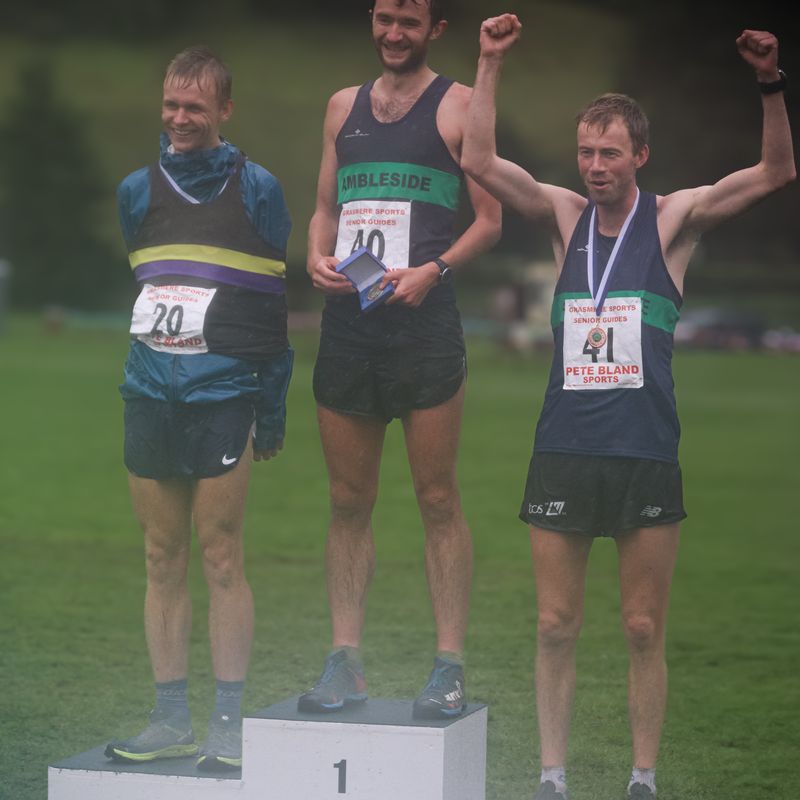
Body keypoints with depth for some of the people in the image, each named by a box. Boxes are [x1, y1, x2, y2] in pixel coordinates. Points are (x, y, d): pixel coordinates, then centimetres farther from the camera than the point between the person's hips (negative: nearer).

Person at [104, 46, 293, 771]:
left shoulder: (255, 189, 0)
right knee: (163, 560, 6)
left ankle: (230, 726, 0)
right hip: (150, 397, 4)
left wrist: (272, 411, -1)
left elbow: (271, 304, 1)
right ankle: (171, 721, 12)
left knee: (221, 557, -5)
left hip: (223, 397, -4)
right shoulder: (138, 190, 11)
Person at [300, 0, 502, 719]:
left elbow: (490, 219, 1)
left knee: (437, 497, -4)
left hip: (423, 321, -5)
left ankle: (450, 666, -2)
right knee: (349, 499, 6)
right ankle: (345, 662, 10)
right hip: (346, 319, 5)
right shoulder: (344, 106, 18)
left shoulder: (458, 107, 3)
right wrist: (317, 256, 2)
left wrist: (433, 271, -14)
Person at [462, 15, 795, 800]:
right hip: (562, 452, 2)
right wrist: (490, 66, -9)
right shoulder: (565, 216, 8)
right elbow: (480, 163, -2)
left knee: (644, 632, 3)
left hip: (647, 455, -2)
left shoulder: (673, 219, 1)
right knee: (556, 627, 4)